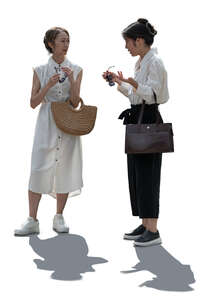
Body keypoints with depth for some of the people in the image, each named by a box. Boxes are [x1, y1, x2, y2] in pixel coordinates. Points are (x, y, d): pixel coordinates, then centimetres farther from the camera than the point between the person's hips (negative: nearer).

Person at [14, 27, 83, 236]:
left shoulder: (76, 70, 6)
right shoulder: (40, 71, 4)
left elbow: (75, 103, -1)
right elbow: (33, 103, 1)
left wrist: (71, 80, -15)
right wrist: (48, 86, -14)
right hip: (46, 124, -1)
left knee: (65, 169, 2)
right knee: (39, 169, -7)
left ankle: (59, 218, 14)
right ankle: (32, 221, -3)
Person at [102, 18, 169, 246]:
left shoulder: (154, 62, -13)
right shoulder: (140, 61, 16)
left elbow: (152, 94, -22)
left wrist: (133, 83, -36)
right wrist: (118, 82, 17)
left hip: (148, 121, -10)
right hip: (136, 120, 10)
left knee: (146, 174, -8)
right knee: (136, 174, 11)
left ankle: (153, 231, -3)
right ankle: (145, 225, 18)